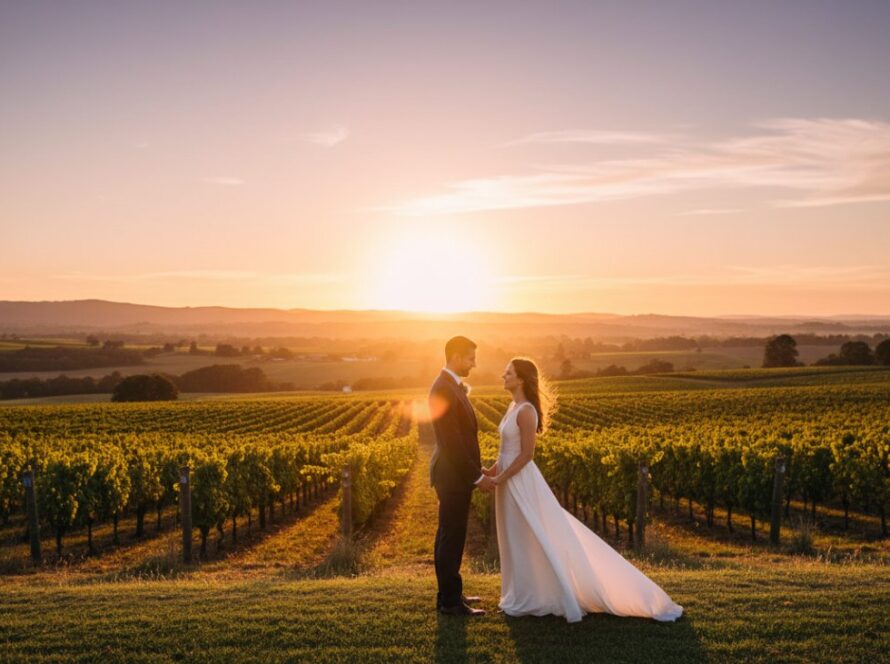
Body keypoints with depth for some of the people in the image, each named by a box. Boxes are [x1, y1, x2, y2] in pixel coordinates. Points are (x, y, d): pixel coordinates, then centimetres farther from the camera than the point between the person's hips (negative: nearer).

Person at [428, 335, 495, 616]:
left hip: (456, 474, 10)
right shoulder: (443, 390, -21)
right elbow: (452, 442, -23)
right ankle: (450, 601, 7)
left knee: (449, 535, 16)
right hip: (453, 476, -10)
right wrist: (477, 477, -18)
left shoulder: (452, 386, 12)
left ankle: (449, 593, 27)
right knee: (452, 537, -2)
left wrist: (476, 471, 14)